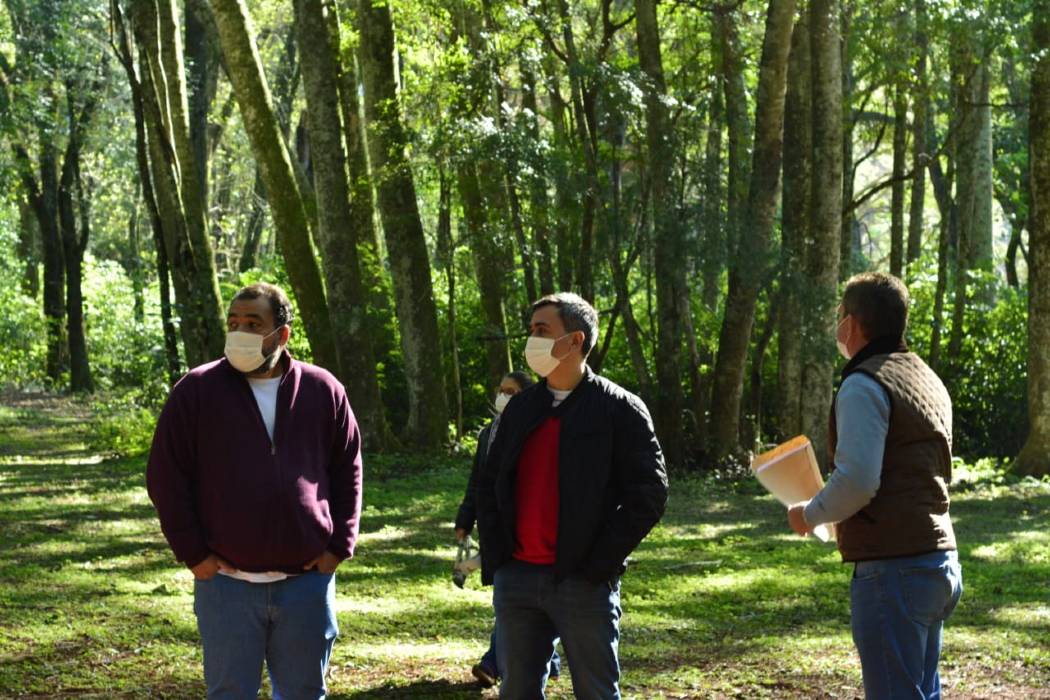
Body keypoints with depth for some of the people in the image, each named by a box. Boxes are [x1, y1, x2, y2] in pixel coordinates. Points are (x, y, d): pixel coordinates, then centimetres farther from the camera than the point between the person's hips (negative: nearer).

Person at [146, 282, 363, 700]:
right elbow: (166, 477, 0)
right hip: (226, 582, -1)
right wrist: (193, 554, -5)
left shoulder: (322, 391, 5)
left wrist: (339, 546, 3)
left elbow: (348, 473, 11)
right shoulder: (196, 392, 0)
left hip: (307, 580, 2)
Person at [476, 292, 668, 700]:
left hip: (583, 584, -5)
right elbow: (489, 483, 19)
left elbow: (648, 493, -8)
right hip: (516, 577, 5)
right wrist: (494, 558, 6)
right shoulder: (521, 408, 14)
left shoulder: (619, 410, -4)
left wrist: (599, 563, -13)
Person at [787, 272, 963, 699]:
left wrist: (810, 514, -4)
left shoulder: (864, 385, -12)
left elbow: (857, 481, -21)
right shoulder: (928, 380, 15)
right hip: (940, 563, 9)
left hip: (893, 568, -9)